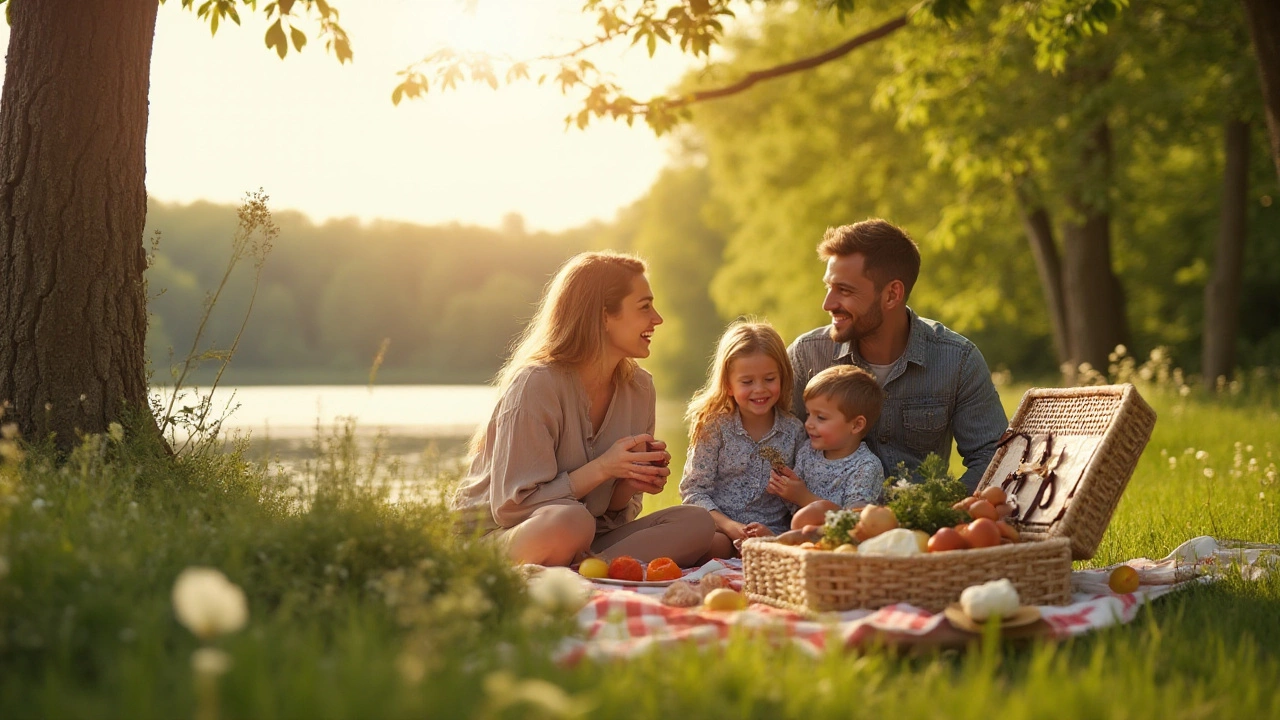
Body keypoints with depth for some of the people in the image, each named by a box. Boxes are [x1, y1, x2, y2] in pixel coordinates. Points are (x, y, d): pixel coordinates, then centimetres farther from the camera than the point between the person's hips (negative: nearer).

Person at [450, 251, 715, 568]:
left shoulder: (639, 388, 3)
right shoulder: (536, 384, -17)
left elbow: (614, 513, 10)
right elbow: (511, 506, -19)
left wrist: (631, 484, -14)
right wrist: (601, 469, -23)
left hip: (583, 542, 8)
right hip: (495, 535, -8)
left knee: (695, 524, -16)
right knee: (571, 521, -41)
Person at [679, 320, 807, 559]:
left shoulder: (793, 431, 4)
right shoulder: (714, 426, 0)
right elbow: (693, 490, -2)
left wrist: (772, 534, -14)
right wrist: (729, 525, -16)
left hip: (772, 533, 2)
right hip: (718, 527, -1)